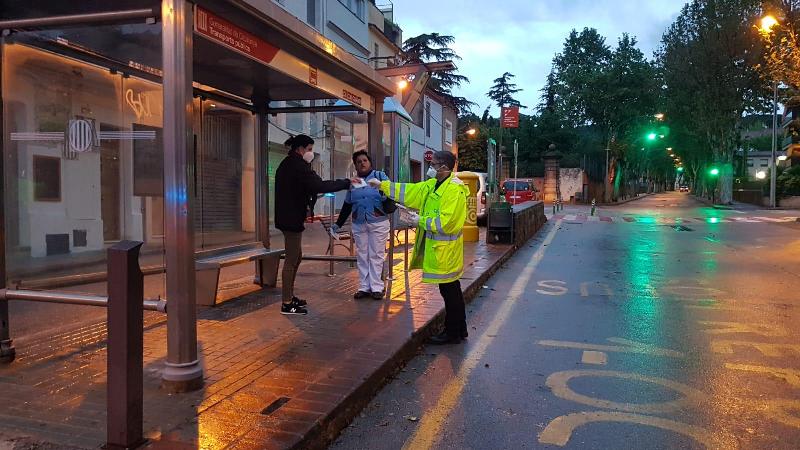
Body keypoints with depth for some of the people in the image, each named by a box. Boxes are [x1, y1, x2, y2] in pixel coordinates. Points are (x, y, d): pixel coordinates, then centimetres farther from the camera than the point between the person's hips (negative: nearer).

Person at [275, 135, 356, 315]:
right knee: (291, 260, -4)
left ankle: (289, 297, 27)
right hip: (292, 219, -11)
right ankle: (287, 304, 2)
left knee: (296, 257, 19)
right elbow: (320, 186, -25)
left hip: (289, 217, 11)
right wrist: (346, 182, -18)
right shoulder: (298, 166, -17)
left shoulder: (288, 164, 15)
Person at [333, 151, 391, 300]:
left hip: (378, 223, -3)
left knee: (376, 255, 0)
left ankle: (377, 288, 5)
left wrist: (386, 195, -26)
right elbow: (347, 205, 17)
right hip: (359, 224, 4)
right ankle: (364, 287, 11)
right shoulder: (353, 182, 14)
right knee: (362, 256, 5)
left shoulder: (380, 176, 3)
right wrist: (338, 224, 13)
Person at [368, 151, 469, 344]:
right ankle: (459, 330, 29)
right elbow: (408, 191, 14)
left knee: (449, 291, 1)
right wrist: (382, 185, 13)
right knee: (451, 289, 17)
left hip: (446, 250, -10)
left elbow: (446, 221, -24)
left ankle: (453, 333, 14)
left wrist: (421, 221, -14)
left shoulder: (454, 189, -19)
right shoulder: (432, 185, 11)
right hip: (436, 248, 10)